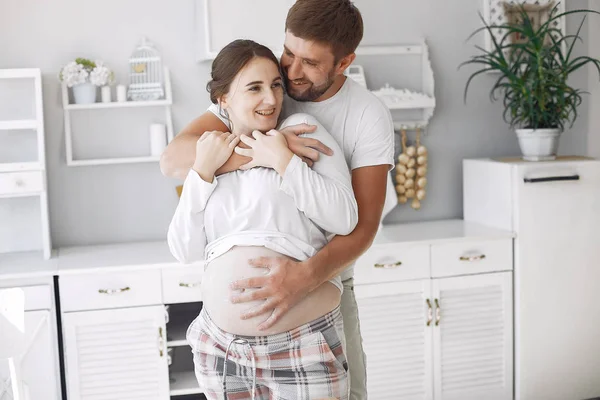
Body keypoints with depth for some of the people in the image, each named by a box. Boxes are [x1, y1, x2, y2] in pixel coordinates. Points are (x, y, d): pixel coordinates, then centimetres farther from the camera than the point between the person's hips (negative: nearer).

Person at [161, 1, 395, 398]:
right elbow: (174, 159, -21)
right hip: (252, 278, 1)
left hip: (326, 281, 0)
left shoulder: (369, 116, -13)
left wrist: (306, 276, -37)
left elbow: (364, 224, -19)